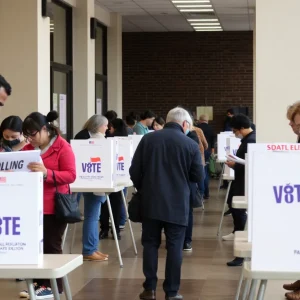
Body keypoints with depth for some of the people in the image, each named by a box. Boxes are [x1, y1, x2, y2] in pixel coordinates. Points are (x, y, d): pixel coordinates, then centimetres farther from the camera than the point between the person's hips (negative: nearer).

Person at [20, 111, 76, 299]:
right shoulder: (29, 148, 10)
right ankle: (39, 283, 16)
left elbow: (71, 175, -15)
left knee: (51, 246, 0)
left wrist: (46, 173, -28)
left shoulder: (63, 147, -10)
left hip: (54, 206, -6)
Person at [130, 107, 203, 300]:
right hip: (177, 204, -2)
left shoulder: (147, 139, 0)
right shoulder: (191, 144, -6)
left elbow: (134, 171, 1)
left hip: (151, 202, 2)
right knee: (175, 247, 5)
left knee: (150, 244, 10)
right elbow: (198, 176, -2)